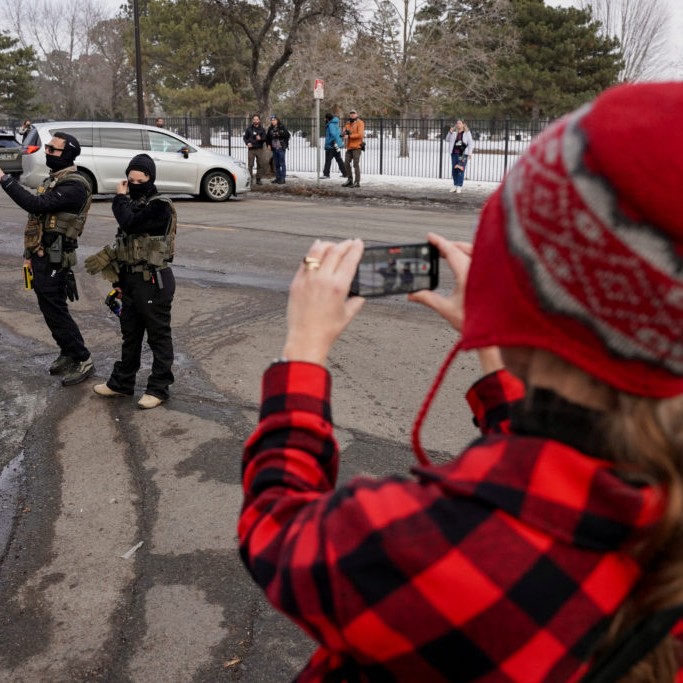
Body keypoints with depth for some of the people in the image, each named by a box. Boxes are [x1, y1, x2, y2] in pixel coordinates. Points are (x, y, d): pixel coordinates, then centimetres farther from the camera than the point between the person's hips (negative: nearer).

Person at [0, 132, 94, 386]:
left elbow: (36, 205, -29)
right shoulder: (53, 179, 14)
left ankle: (83, 361, 4)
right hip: (41, 256, 9)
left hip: (54, 259, -9)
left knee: (55, 311, -6)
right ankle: (68, 353, 28)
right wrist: (30, 254, 18)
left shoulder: (73, 186, -17)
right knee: (50, 309, 15)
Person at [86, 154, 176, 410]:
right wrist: (119, 281, 17)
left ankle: (159, 388, 11)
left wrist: (120, 198, -11)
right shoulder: (133, 205, 12)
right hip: (131, 279, 9)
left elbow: (130, 224, -28)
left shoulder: (160, 207, -14)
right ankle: (122, 382, 29)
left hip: (154, 281, -8)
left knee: (158, 336, 3)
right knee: (129, 334, 17)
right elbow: (123, 242, 17)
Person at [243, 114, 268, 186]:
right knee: (250, 164, -5)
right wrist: (247, 143, -9)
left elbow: (265, 139, 4)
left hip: (260, 149, 1)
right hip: (251, 149, -1)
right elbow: (245, 137, 9)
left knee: (260, 164, 1)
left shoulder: (262, 129, 7)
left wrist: (260, 139, -17)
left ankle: (258, 179, 9)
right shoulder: (249, 129, 4)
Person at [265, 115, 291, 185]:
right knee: (276, 164, 10)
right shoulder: (270, 129, 10)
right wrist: (268, 144, 6)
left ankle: (282, 179, -3)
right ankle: (278, 178, 18)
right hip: (274, 148, 6)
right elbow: (267, 137, 17)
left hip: (281, 148, -5)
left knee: (282, 164, -5)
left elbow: (287, 135, -5)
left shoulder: (282, 127, -5)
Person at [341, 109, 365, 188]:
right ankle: (350, 180, 19)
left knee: (356, 164, -8)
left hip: (357, 146, -7)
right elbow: (345, 133, 13)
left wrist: (350, 135, -15)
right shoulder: (348, 123, 17)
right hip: (349, 147, 7)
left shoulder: (360, 123, -4)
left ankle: (357, 182, -4)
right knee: (346, 163, 7)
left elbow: (360, 134, -15)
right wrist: (346, 132, -10)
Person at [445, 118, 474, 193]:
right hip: (454, 153, 4)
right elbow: (447, 140, 11)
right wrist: (450, 132, -3)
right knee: (454, 169, 7)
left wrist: (469, 154, -6)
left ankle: (459, 186, -5)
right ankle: (455, 185, 17)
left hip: (463, 154, -4)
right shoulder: (454, 132, 10)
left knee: (461, 169, -8)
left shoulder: (467, 133, 1)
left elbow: (470, 144, 1)